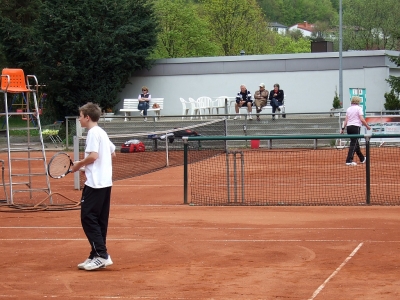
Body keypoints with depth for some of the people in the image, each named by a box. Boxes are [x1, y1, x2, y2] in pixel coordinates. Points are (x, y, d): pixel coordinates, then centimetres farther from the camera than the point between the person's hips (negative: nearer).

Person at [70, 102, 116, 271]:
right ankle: (97, 257, 11)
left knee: (88, 218, -8)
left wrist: (79, 164, -6)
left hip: (95, 184, -10)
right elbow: (112, 153, 24)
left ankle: (101, 255, -12)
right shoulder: (102, 133, 17)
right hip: (105, 182, 10)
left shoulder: (93, 132, -11)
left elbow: (93, 155, -21)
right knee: (100, 221, 9)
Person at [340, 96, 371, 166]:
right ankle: (349, 161, -19)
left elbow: (346, 120, 9)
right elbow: (362, 119, -11)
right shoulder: (359, 108, -4)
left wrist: (343, 128, 8)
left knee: (356, 143, 18)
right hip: (355, 127, -7)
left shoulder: (348, 109, 13)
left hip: (349, 127, 7)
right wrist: (367, 126, -1)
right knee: (353, 144, -9)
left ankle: (362, 159, 33)